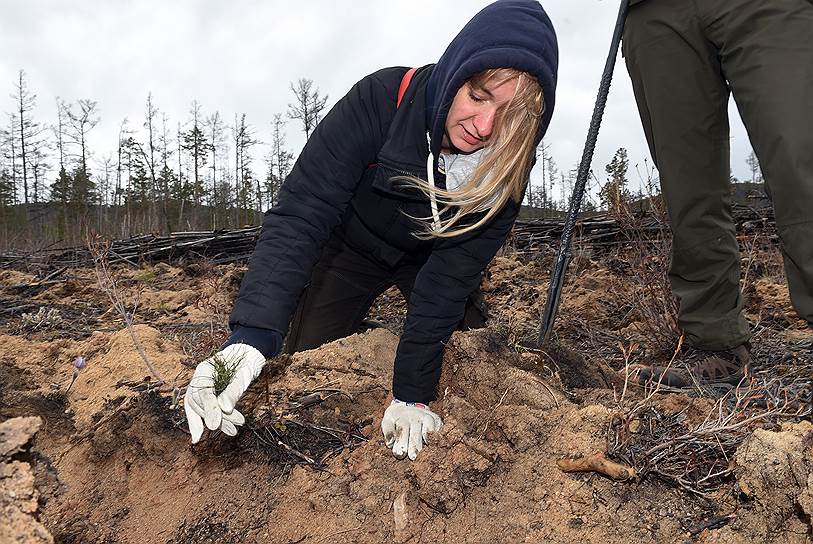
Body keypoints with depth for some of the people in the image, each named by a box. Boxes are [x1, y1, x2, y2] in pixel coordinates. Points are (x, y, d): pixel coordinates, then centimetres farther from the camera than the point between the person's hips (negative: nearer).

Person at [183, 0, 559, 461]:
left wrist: (413, 392, -31)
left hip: (427, 257, 2)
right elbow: (301, 215, -39)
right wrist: (253, 334, -52)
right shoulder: (382, 100, -34)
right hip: (350, 251, -1)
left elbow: (451, 275, -27)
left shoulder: (508, 165, -28)